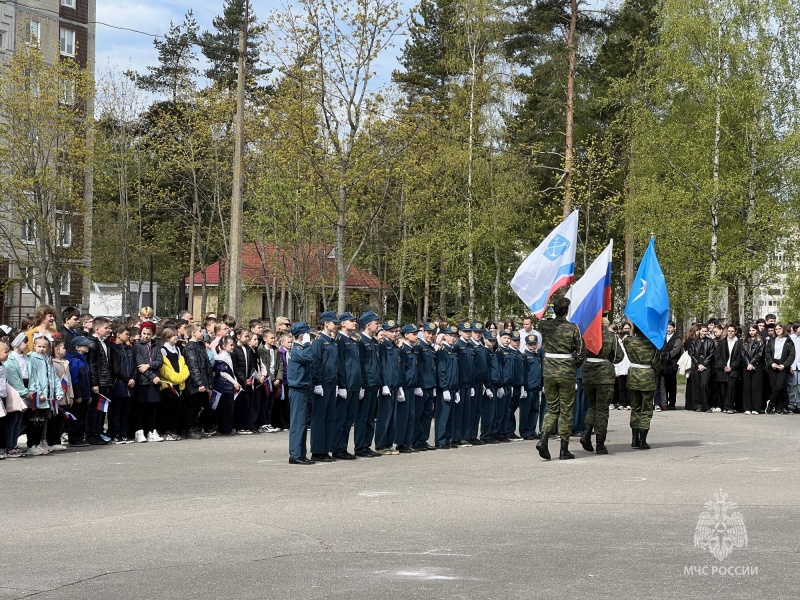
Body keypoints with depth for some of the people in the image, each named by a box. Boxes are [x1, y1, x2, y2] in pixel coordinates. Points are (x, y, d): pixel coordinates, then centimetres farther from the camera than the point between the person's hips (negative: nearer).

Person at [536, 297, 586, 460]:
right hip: (567, 373, -3)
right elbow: (581, 352, -5)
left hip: (549, 372, 3)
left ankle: (543, 438, -10)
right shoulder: (573, 328, -9)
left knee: (552, 408, 14)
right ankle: (564, 450, 8)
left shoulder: (545, 326, -3)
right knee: (566, 411, 6)